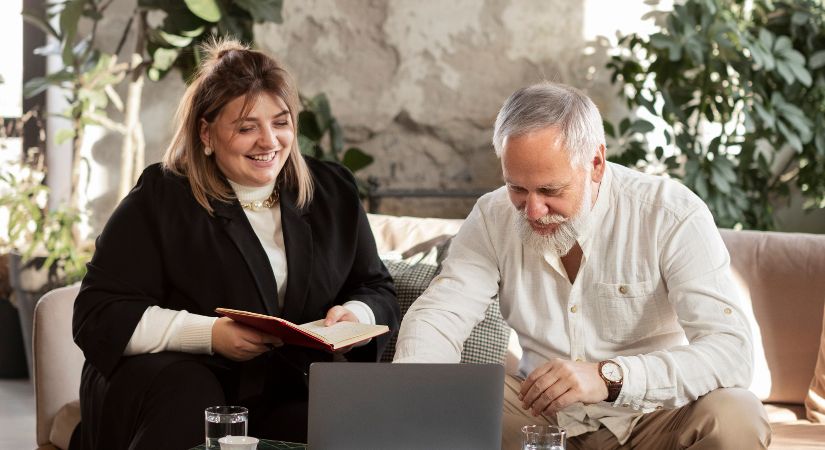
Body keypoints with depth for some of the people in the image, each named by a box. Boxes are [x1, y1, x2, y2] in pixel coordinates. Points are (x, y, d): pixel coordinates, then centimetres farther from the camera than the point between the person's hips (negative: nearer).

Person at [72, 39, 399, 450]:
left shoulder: (332, 193, 10)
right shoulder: (161, 199, -3)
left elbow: (378, 292, 17)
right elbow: (98, 316, -9)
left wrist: (357, 316, -9)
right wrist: (210, 334, -22)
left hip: (287, 391, 2)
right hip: (178, 383, -2)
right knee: (186, 394, -37)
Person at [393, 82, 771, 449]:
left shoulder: (673, 215, -17)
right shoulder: (493, 217, -4)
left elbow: (731, 352, -26)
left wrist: (610, 377, -42)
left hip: (651, 414, -1)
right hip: (541, 414, 1)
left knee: (737, 419, -31)